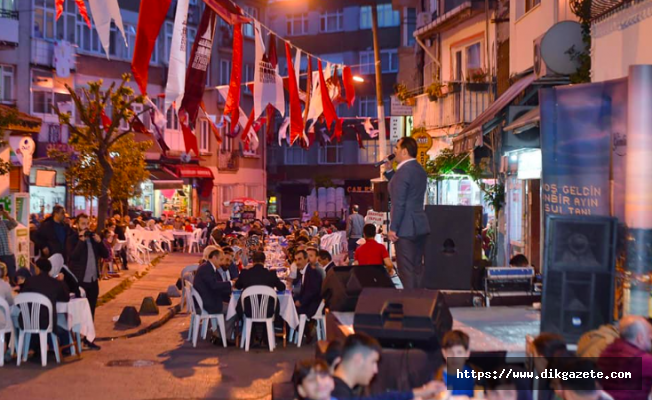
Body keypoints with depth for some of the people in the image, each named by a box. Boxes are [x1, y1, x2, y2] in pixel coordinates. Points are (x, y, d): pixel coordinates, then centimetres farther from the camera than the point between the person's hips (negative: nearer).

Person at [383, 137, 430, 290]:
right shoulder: (420, 170, 13)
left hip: (406, 228, -9)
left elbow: (399, 203, -20)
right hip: (420, 225, 9)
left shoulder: (403, 171, -16)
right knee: (417, 268, 13)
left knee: (406, 271, -5)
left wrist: (393, 228, -16)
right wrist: (388, 171, 19)